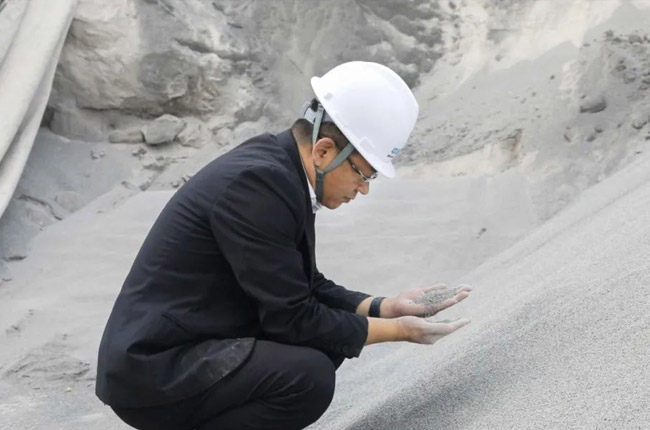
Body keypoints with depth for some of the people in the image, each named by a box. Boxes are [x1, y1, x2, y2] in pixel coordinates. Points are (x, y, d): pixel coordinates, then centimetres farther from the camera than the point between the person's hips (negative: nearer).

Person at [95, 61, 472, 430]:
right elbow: (293, 319, -21)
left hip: (194, 346, 10)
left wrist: (389, 307, 4)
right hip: (155, 371, -10)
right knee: (308, 376, -26)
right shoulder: (257, 181, -23)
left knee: (331, 338, 10)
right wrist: (396, 330, -11)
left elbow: (308, 291, 14)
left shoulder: (277, 166, 5)